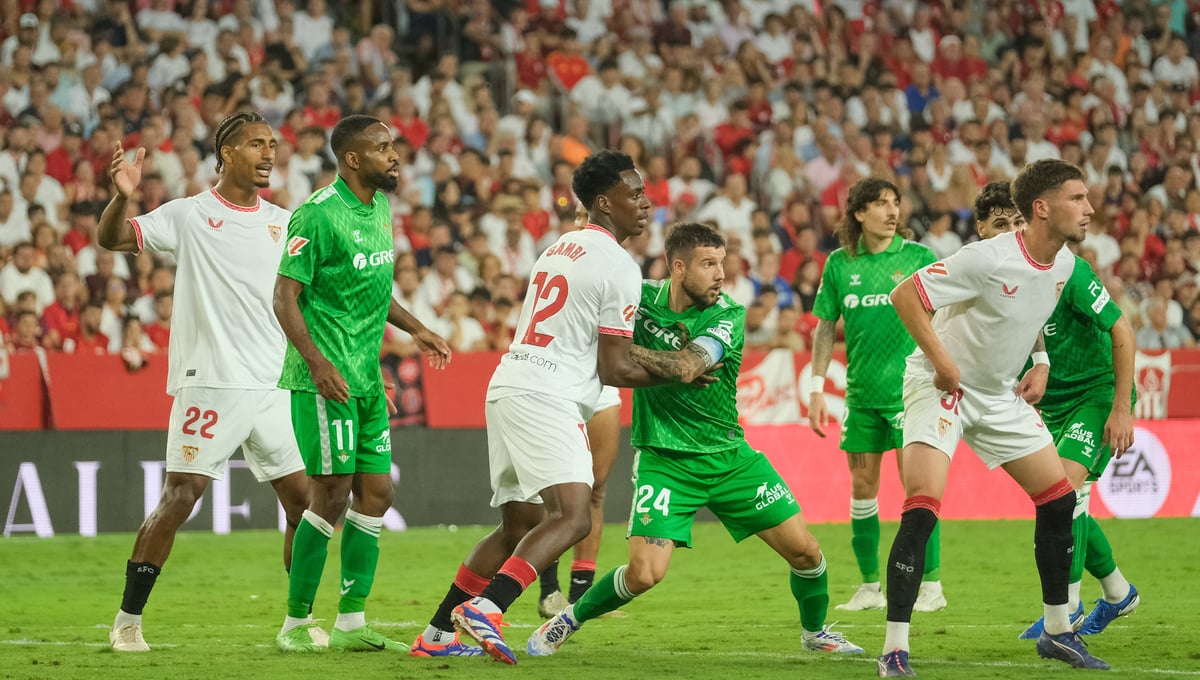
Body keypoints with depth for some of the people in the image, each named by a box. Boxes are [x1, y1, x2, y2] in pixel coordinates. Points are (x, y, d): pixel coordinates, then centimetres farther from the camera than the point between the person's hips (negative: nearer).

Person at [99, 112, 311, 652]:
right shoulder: (189, 215, 0)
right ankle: (127, 621, 1)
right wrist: (121, 198, -25)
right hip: (209, 382, -5)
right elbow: (111, 239, -6)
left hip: (274, 386, 5)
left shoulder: (283, 222, 13)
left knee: (303, 502, 3)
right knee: (179, 497, -8)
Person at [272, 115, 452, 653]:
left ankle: (351, 621, 14)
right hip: (324, 379, -9)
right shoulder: (318, 215, -14)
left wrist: (415, 329, 21)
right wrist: (316, 361, -25)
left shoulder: (381, 209, 13)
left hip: (367, 379, 9)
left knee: (376, 494, 7)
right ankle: (296, 623, 2)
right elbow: (285, 295, -16)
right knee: (331, 496, -8)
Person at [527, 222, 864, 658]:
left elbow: (688, 363, -28)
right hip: (664, 459, -2)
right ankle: (565, 624, 7)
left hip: (728, 456, 2)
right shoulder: (643, 297, -6)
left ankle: (815, 633, 29)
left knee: (804, 551, 1)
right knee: (644, 574, -17)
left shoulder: (727, 315, -11)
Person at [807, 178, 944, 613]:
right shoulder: (840, 263, 4)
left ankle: (930, 584, -1)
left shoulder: (917, 257, -3)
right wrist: (817, 388, 5)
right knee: (862, 486, 6)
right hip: (861, 393, 3)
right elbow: (825, 327, 10)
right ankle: (870, 586, 15)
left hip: (909, 389, -3)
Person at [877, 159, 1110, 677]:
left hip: (999, 395, 8)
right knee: (922, 506, -21)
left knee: (1059, 498, 7)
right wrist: (942, 362, -25)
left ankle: (1057, 632, 22)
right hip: (939, 387, -8)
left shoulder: (1064, 264, -2)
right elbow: (906, 296, -25)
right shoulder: (990, 259, -27)